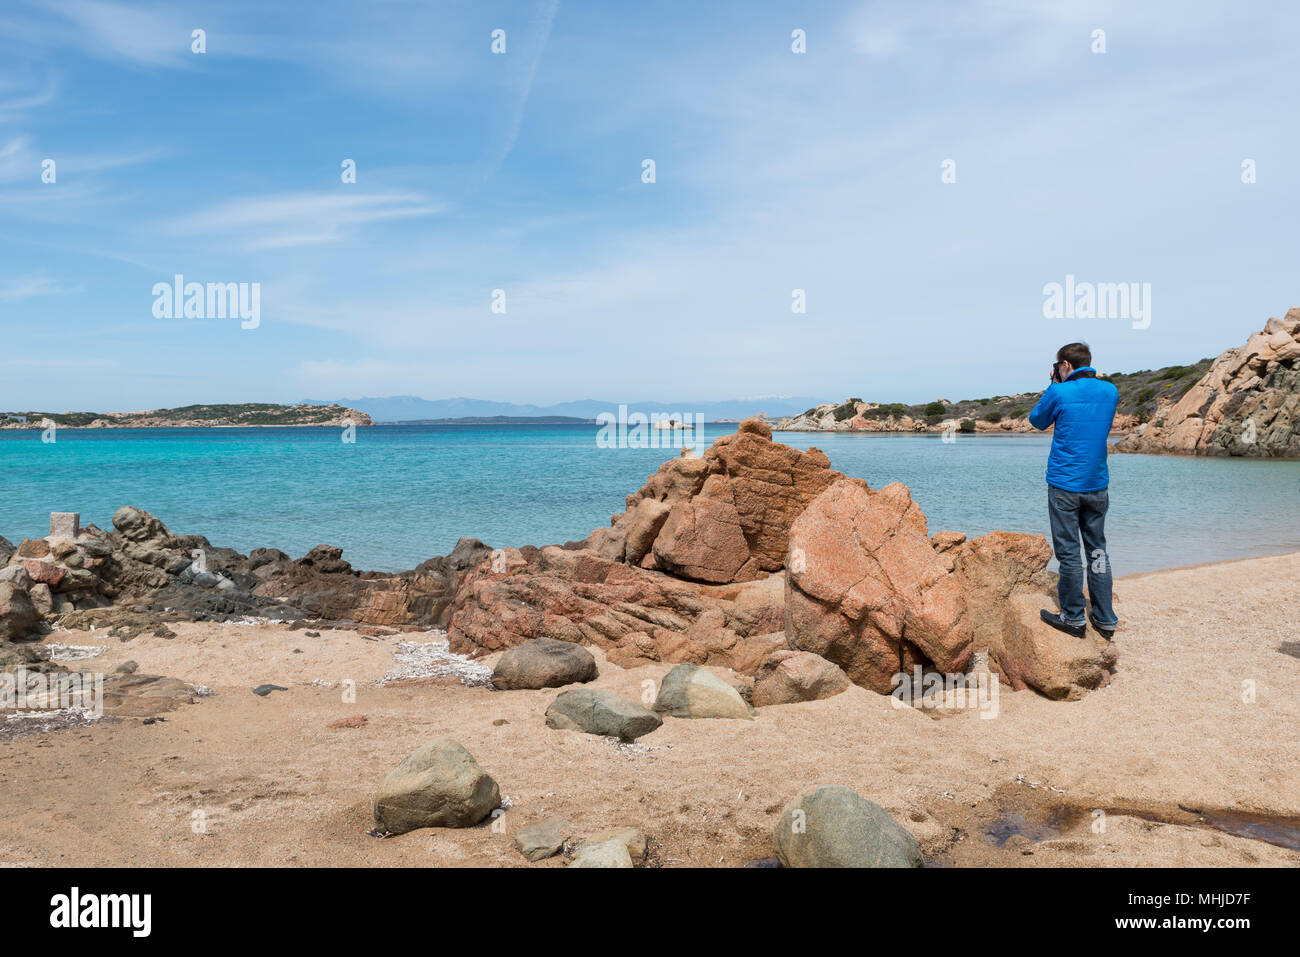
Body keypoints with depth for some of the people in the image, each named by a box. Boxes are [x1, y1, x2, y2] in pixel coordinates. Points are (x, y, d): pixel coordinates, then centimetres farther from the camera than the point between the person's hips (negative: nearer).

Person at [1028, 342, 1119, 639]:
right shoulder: (1110, 391, 3)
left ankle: (1074, 618, 10)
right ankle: (1105, 619, 16)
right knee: (1097, 549, 12)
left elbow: (1037, 421, 7)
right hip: (1097, 485, 5)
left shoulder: (1060, 393, -12)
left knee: (1069, 552, 3)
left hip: (1065, 485, -5)